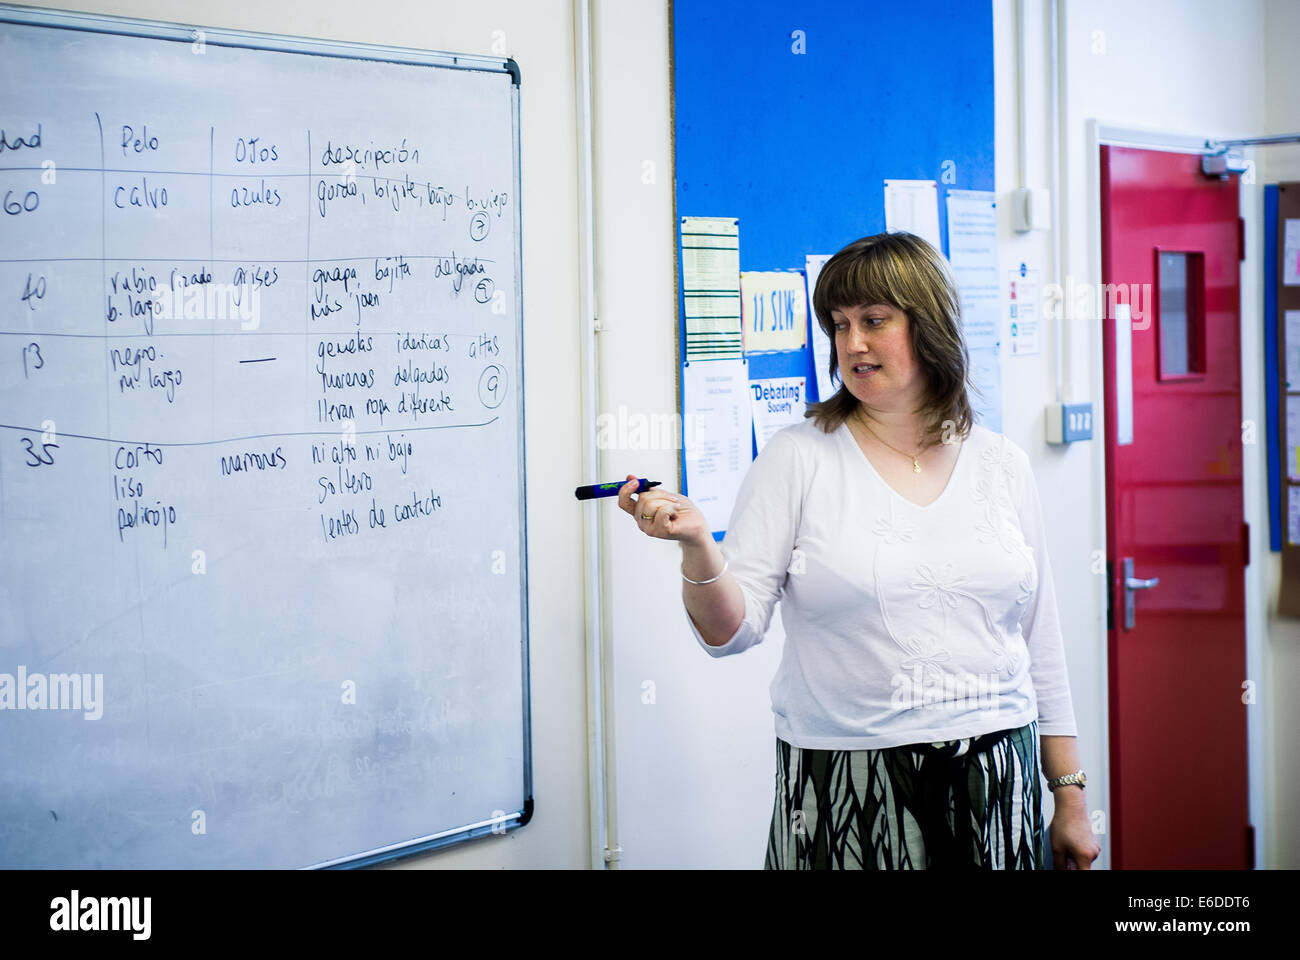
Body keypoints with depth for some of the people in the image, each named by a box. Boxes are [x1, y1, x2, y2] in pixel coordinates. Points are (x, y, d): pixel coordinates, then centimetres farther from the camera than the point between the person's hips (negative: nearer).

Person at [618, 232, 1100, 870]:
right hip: (844, 787, -2)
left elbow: (1041, 644, 11)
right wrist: (697, 547, -25)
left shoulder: (1000, 465, 8)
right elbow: (730, 630, -6)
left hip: (992, 780, 3)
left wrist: (1071, 797, 10)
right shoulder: (797, 458, -1)